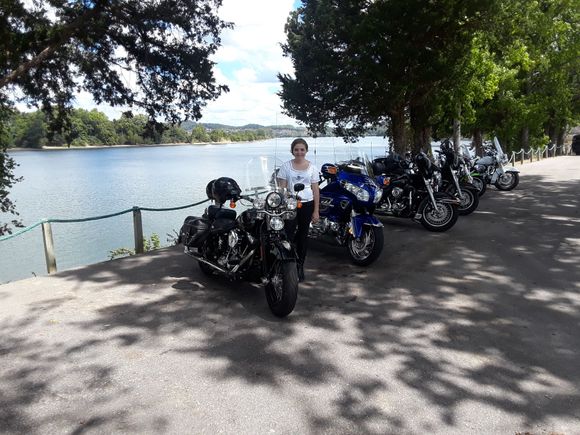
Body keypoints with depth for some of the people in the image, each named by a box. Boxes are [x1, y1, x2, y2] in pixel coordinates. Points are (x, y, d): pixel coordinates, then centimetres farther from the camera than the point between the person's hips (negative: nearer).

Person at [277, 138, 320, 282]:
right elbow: (281, 188, 0)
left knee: (303, 236, 11)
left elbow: (316, 190, 5)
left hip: (307, 205, 2)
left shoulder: (312, 167, 5)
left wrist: (316, 211, 0)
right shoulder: (286, 166, 1)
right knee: (288, 235, -12)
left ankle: (300, 267, 23)